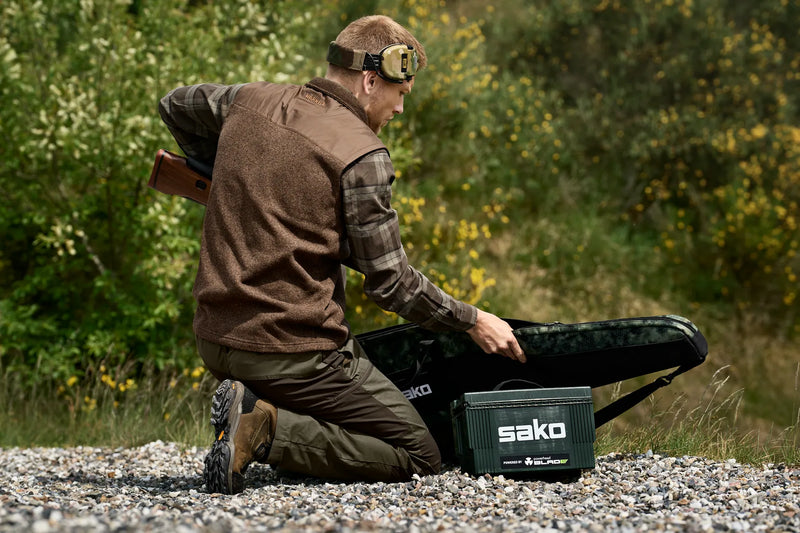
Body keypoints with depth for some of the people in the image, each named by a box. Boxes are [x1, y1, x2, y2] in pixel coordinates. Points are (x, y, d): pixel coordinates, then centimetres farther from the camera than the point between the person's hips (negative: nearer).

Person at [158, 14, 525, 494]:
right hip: (294, 353, -8)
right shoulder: (362, 155, -13)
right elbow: (391, 282, -10)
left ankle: (254, 408, 5)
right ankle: (267, 428, -13)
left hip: (215, 339, 8)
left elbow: (175, 105, 27)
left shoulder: (247, 102, 6)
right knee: (420, 457, 3)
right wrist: (474, 321, 3)